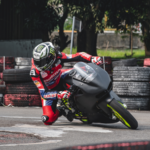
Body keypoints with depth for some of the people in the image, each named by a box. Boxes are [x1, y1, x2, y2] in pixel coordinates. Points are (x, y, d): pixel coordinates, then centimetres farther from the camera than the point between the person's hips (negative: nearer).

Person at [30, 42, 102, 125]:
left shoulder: (57, 57, -29)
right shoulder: (35, 72, -35)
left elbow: (78, 56, -24)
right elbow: (43, 93, -35)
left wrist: (92, 59, -42)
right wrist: (58, 95, -52)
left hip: (60, 79, 3)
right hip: (48, 89, -2)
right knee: (48, 120, -20)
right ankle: (59, 111, 14)